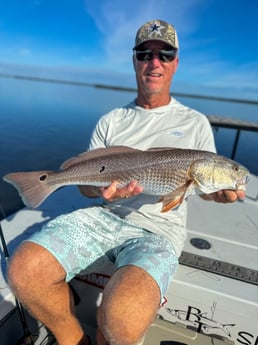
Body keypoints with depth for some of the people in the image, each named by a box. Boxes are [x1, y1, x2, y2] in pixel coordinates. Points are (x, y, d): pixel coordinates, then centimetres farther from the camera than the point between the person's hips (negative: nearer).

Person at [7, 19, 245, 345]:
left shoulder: (195, 122, 9)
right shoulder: (111, 120, 12)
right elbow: (85, 181, 10)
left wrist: (220, 191, -13)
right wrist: (100, 188, -14)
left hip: (159, 228, -2)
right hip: (106, 215, 3)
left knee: (120, 318, -31)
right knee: (23, 270, -19)